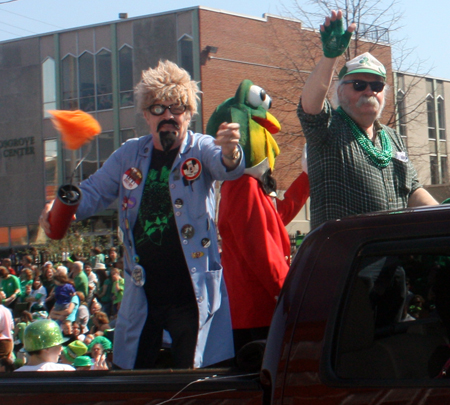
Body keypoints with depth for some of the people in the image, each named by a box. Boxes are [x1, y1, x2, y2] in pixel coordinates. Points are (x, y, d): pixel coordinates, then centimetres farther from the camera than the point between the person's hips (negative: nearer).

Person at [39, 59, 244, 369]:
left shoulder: (201, 149, -4)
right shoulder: (130, 155, 8)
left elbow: (226, 168, -24)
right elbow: (94, 192, 12)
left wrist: (230, 153, -50)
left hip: (191, 292, -4)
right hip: (142, 293, 4)